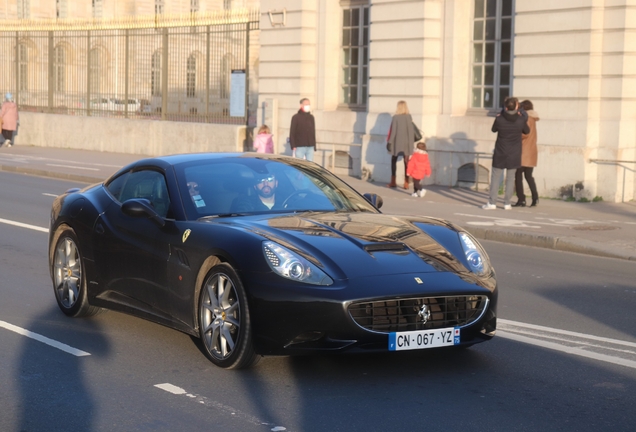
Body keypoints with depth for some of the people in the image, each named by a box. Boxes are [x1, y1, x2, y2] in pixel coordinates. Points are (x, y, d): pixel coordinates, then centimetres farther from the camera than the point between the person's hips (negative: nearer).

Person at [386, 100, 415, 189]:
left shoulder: (395, 118, -9)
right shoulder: (409, 117, -4)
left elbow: (393, 131, -9)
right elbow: (412, 131, -2)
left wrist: (389, 142, -2)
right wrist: (411, 142, 7)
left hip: (397, 143, -2)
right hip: (407, 143, 2)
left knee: (393, 161, 13)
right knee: (406, 162, 4)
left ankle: (393, 182, 14)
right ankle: (406, 183, 1)